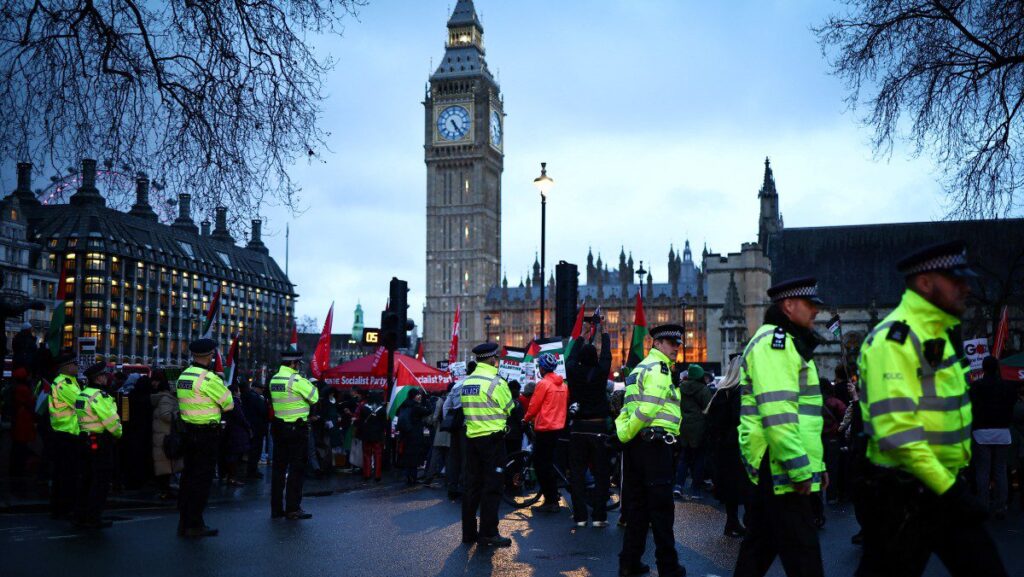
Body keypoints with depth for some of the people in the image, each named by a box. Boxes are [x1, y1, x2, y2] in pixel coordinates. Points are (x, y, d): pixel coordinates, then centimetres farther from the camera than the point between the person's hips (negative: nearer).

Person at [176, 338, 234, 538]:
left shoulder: (182, 377, 8)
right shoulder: (209, 378, -17)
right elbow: (228, 403, -10)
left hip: (187, 430, 8)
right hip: (207, 434, -8)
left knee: (188, 476, 15)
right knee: (202, 478, -1)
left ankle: (184, 522, 22)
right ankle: (195, 525, 3)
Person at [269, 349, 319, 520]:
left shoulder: (274, 379, 7)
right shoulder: (297, 380, -15)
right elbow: (314, 397, -12)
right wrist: (310, 384, 5)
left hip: (279, 427, 7)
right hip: (297, 429, -7)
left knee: (279, 467, 11)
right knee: (296, 468, 0)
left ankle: (276, 508, 16)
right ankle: (292, 509, 1)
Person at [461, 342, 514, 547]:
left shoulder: (466, 382, 9)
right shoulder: (496, 382, -13)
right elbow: (510, 410, -5)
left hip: (471, 437, 7)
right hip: (492, 438, -7)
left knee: (472, 485, 11)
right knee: (491, 486, -2)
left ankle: (469, 532, 16)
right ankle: (488, 534, -1)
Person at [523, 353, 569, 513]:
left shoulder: (543, 383, -13)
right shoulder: (563, 384, 8)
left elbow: (534, 406, -10)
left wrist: (526, 419, 7)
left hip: (545, 428, -7)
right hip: (559, 427, 8)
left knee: (541, 464, 0)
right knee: (550, 463, 19)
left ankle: (551, 501, 0)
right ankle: (553, 496, 25)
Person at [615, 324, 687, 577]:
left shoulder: (640, 368, 21)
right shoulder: (659, 368, -10)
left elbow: (629, 407, 18)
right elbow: (648, 408, -19)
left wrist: (624, 433, 10)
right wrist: (627, 434, -9)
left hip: (636, 444, 9)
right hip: (654, 443, -9)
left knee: (638, 504, 12)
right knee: (662, 506, -2)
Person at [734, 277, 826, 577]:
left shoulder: (786, 343, 23)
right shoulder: (774, 341, -11)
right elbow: (777, 412, -21)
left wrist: (815, 463, 22)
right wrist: (800, 469, -22)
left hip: (772, 470, 11)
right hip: (781, 466, -11)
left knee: (761, 545, 16)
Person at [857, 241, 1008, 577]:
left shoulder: (942, 333, 13)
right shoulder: (893, 339, -18)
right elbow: (897, 430, -25)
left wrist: (954, 482, 17)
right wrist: (948, 489, -23)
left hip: (946, 483, 9)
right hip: (904, 494, -9)